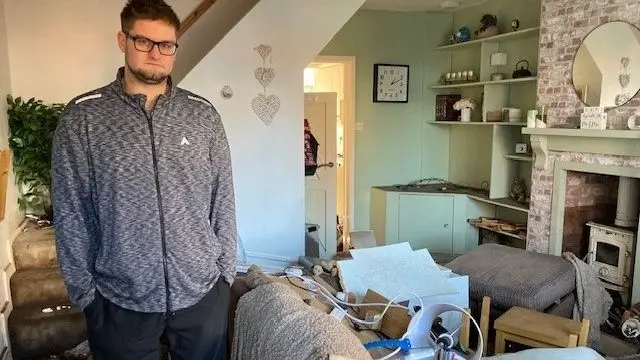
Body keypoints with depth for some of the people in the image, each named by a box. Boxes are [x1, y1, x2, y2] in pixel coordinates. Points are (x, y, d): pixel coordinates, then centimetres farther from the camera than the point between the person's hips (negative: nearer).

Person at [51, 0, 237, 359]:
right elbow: (70, 214, -2)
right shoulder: (81, 117, -5)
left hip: (203, 293, 2)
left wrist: (225, 273, 3)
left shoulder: (204, 114, 0)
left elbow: (224, 202, 3)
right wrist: (84, 290, -2)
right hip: (119, 301, -1)